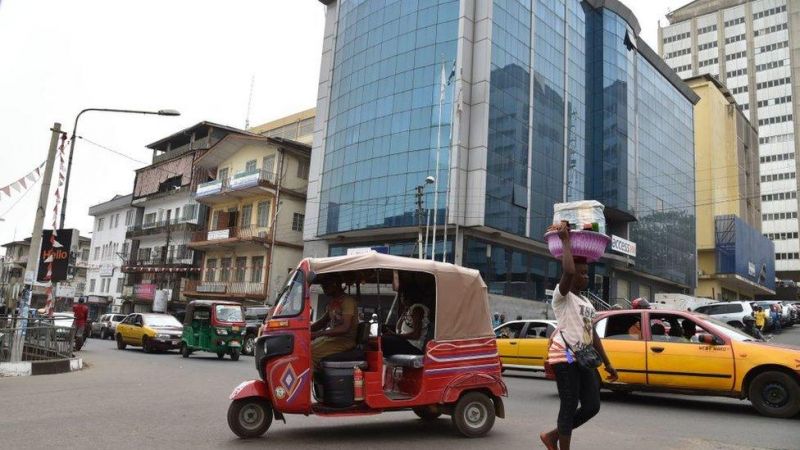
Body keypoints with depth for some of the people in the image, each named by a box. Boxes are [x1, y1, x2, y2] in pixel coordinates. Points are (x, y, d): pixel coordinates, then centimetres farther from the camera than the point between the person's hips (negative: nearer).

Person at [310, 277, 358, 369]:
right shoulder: (333, 302, 16)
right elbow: (322, 322, 22)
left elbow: (345, 328, -22)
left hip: (345, 341, -9)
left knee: (310, 352, -24)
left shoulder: (347, 301, -13)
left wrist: (318, 333, -25)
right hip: (333, 337, 9)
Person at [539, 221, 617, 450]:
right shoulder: (561, 296, -7)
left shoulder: (586, 301, 19)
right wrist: (565, 240, -19)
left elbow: (593, 334, 20)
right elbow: (568, 271, -28)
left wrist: (607, 363, 17)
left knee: (592, 406, 6)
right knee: (570, 407, -4)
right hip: (565, 357, -8)